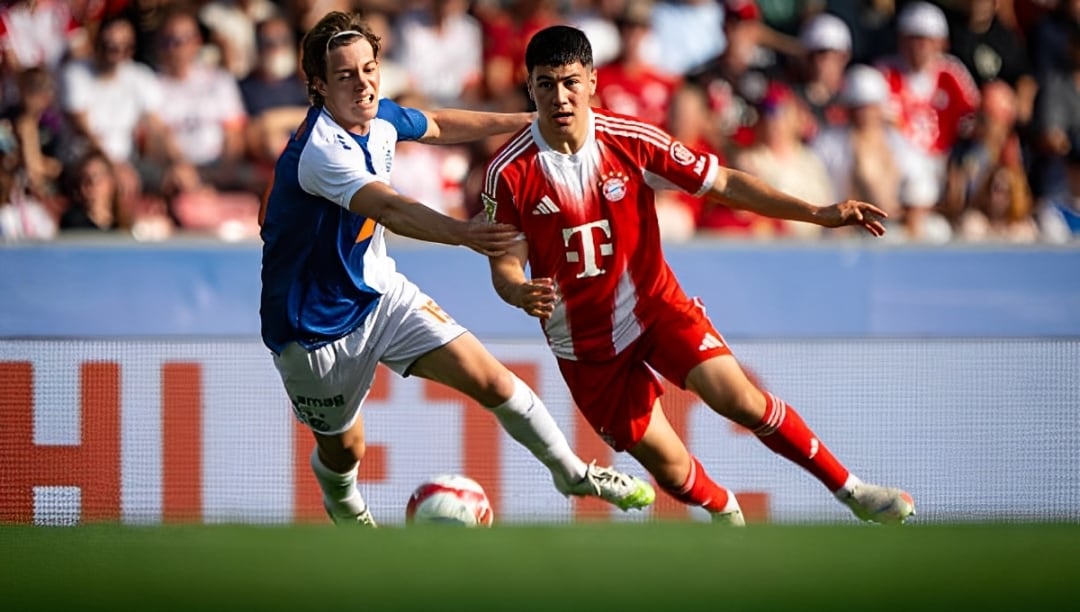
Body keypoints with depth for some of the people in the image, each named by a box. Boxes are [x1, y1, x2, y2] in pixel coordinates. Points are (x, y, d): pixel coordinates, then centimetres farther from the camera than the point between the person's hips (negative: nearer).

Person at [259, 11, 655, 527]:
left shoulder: (379, 117, -7)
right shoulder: (320, 151, -34)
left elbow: (437, 125, 17)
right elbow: (389, 209, -50)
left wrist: (525, 121, 22)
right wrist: (463, 233, -66)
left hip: (378, 292, 6)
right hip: (316, 328, -6)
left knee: (490, 381, -5)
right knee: (344, 451, 13)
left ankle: (572, 473, 16)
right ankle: (345, 511, 49)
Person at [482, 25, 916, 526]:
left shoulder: (631, 140, -11)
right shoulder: (509, 173, -15)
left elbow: (724, 184, -6)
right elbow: (505, 264, -10)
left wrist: (818, 213, -14)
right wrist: (520, 293, -36)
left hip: (656, 303, 1)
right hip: (585, 342, -1)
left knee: (739, 398, -21)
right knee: (672, 471, -2)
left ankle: (851, 490, -6)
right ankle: (725, 513, 33)